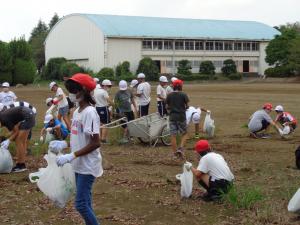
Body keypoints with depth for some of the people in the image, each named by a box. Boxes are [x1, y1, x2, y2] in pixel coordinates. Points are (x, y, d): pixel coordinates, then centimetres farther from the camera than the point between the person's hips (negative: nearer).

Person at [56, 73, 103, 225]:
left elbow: (95, 143, -21)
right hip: (79, 164, 9)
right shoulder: (77, 112, 9)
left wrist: (71, 156, -23)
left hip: (87, 165, -9)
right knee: (85, 202, 14)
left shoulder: (90, 113, -19)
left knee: (81, 204, -8)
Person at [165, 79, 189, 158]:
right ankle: (181, 148, -6)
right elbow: (187, 106, -5)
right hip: (181, 116, -2)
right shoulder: (183, 95, -6)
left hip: (172, 116, 2)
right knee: (184, 134, 12)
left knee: (173, 135, 6)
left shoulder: (169, 95, 1)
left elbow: (167, 107, 3)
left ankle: (175, 152, 8)